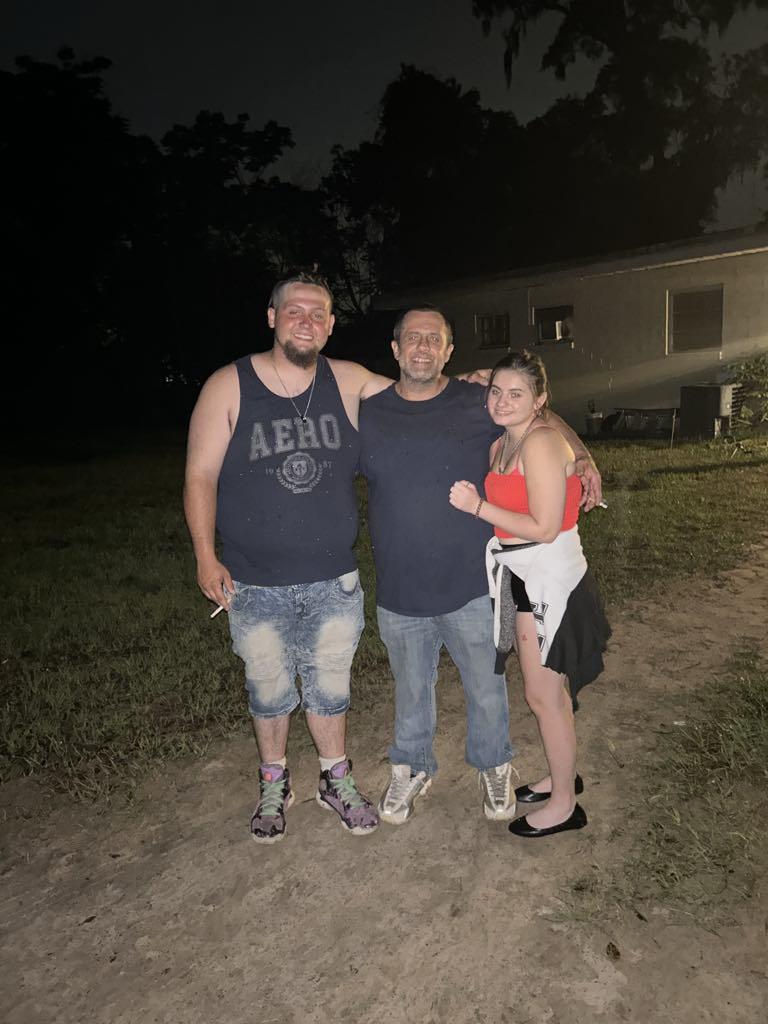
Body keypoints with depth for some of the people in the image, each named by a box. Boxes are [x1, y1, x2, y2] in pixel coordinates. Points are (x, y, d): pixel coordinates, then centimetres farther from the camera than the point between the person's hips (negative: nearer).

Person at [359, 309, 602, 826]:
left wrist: (583, 457, -3)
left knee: (486, 686, 17)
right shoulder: (368, 415, -1)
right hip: (400, 591, 1)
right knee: (411, 690, 19)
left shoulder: (478, 404, -4)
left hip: (472, 587, 0)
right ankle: (412, 769, 44)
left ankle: (494, 768, 44)